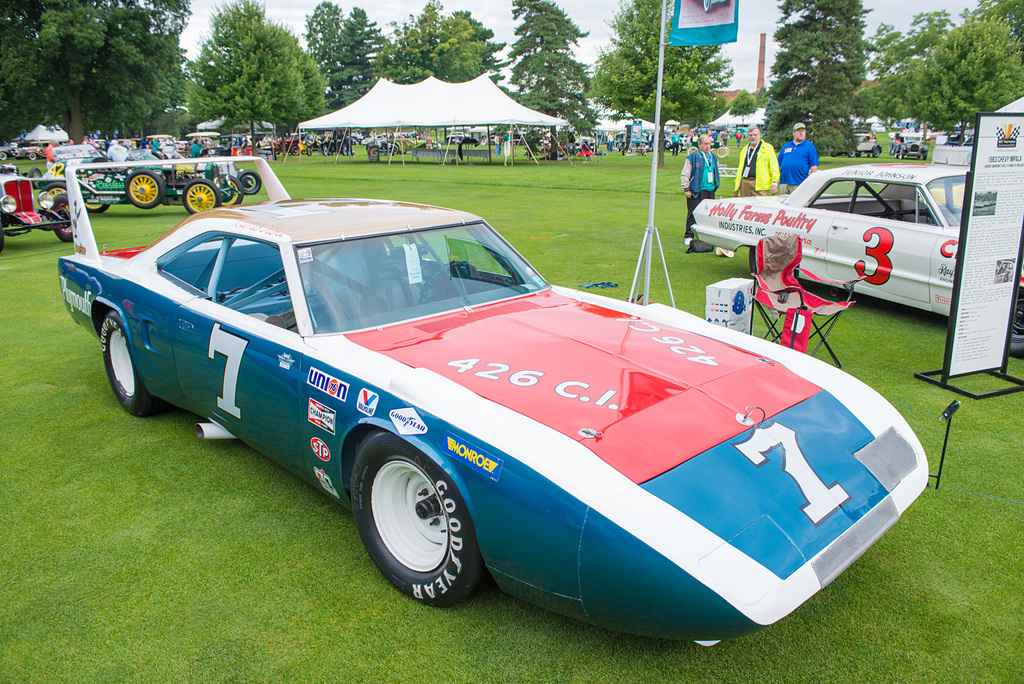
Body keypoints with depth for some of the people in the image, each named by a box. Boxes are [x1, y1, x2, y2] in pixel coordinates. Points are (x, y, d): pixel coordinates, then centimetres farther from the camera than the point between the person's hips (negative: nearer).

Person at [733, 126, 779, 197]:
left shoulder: (768, 148, 6)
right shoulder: (744, 150, 21)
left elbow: (774, 167, 1)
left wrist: (774, 182, -9)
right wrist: (736, 187, 18)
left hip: (760, 185, -5)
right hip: (745, 183, 5)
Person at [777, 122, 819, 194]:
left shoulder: (810, 147, 7)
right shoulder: (785, 146, 18)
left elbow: (814, 167, 1)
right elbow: (779, 166, 17)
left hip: (800, 184, -4)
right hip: (784, 184, 4)